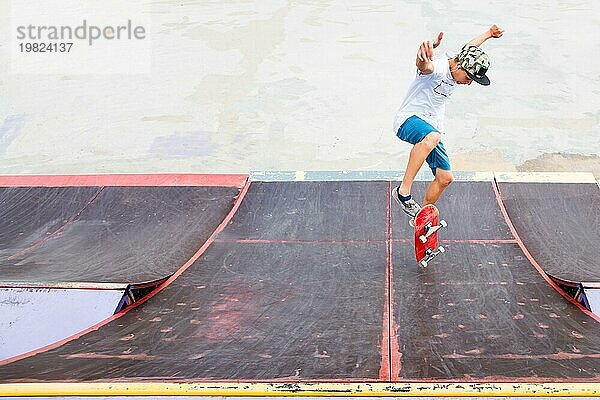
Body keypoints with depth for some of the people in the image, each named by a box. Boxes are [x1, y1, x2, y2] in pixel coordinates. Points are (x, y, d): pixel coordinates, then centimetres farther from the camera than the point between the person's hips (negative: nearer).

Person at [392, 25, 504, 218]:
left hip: (432, 128, 9)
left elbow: (470, 47, 30)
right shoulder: (438, 68, -21)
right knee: (432, 136, -42)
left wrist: (488, 34, 47)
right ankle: (403, 191, -42)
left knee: (445, 178, 4)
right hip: (409, 119, -9)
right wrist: (425, 55, -72)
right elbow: (424, 66, -48)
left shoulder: (461, 69, 6)